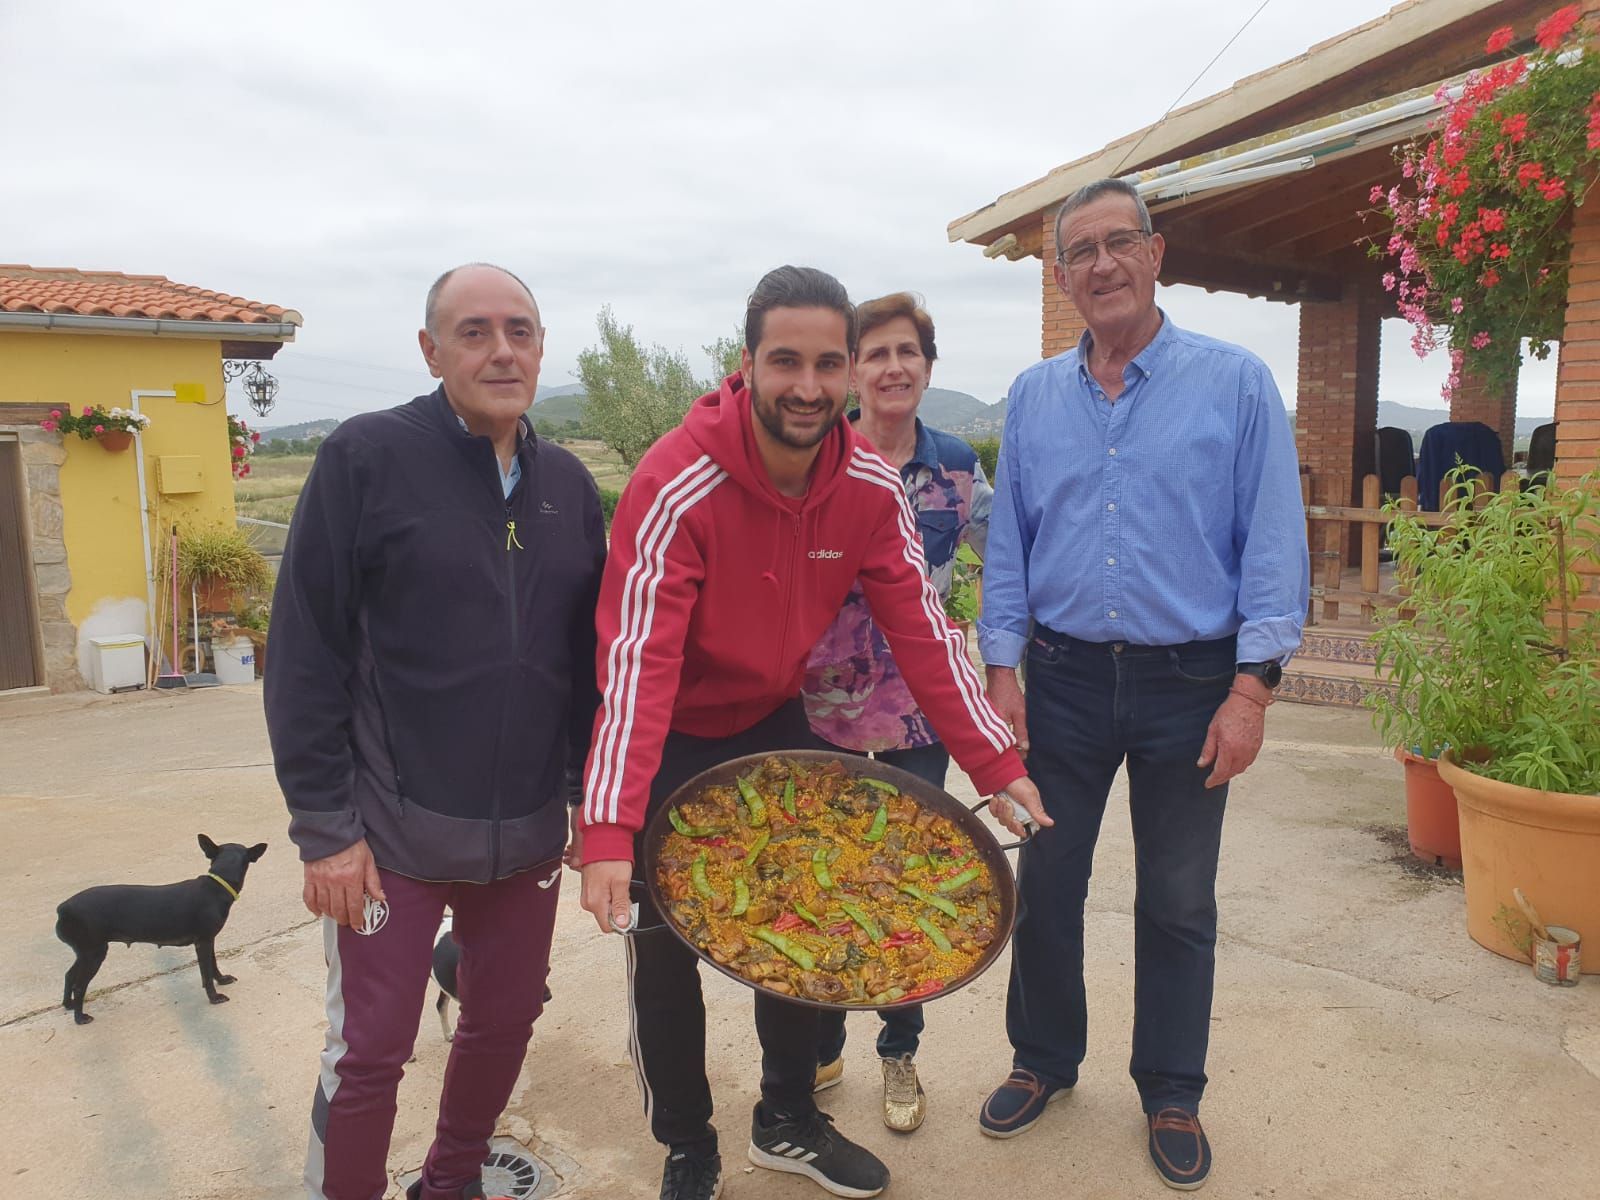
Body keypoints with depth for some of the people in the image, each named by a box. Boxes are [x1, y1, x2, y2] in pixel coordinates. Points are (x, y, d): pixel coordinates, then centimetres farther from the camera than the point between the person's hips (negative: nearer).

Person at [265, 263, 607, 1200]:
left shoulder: (568, 482, 5)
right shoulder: (368, 456, -8)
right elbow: (306, 655, -9)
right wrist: (325, 825, -10)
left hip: (529, 833, 5)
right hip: (393, 831, -4)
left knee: (506, 1020, 17)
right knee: (370, 1051, 5)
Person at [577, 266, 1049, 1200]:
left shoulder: (872, 486, -14)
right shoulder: (677, 487, -29)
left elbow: (923, 631, -11)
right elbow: (636, 663, -34)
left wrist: (997, 762, -16)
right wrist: (610, 836, -41)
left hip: (774, 724, 5)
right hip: (669, 741, -4)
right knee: (665, 949, 4)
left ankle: (788, 1123, 38)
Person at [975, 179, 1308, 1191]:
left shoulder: (1236, 383, -3)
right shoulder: (1035, 396, 6)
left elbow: (1274, 544, -6)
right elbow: (1008, 542, 7)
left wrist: (1252, 688, -12)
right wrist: (1002, 669, 0)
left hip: (1191, 683, -2)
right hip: (1064, 677, 3)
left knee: (1178, 900, 10)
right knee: (1045, 881, 11)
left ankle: (1173, 1093, 30)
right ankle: (1045, 1061, 33)